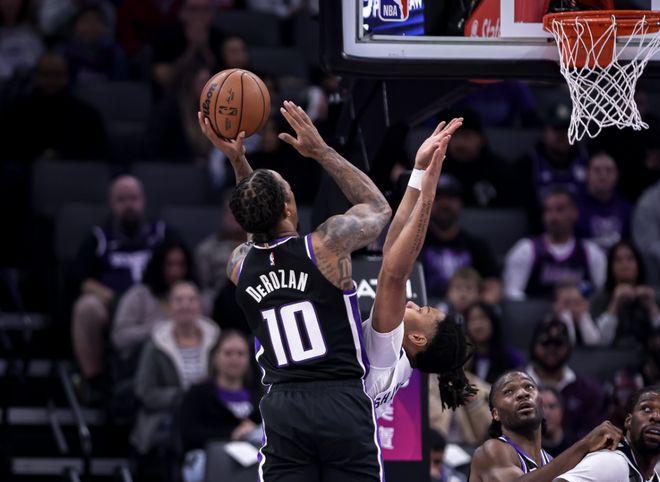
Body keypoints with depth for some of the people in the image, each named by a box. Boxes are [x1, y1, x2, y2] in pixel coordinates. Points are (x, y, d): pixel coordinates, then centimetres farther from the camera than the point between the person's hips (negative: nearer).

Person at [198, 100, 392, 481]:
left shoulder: (240, 266, 7)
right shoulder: (328, 243, -6)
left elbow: (262, 217, 32)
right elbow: (379, 208, 15)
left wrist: (238, 161, 23)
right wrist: (321, 150, 14)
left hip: (283, 407, 4)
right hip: (343, 402, -3)